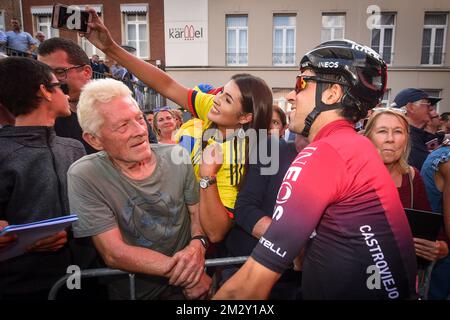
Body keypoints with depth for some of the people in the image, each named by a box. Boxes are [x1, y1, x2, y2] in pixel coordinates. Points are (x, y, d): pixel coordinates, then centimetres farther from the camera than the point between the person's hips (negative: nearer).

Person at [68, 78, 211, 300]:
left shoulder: (177, 157, -3)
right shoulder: (83, 177, -12)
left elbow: (198, 211, 5)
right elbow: (114, 254, -13)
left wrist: (198, 245, -15)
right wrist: (181, 271, -16)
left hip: (189, 281, 3)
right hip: (132, 289, -2)